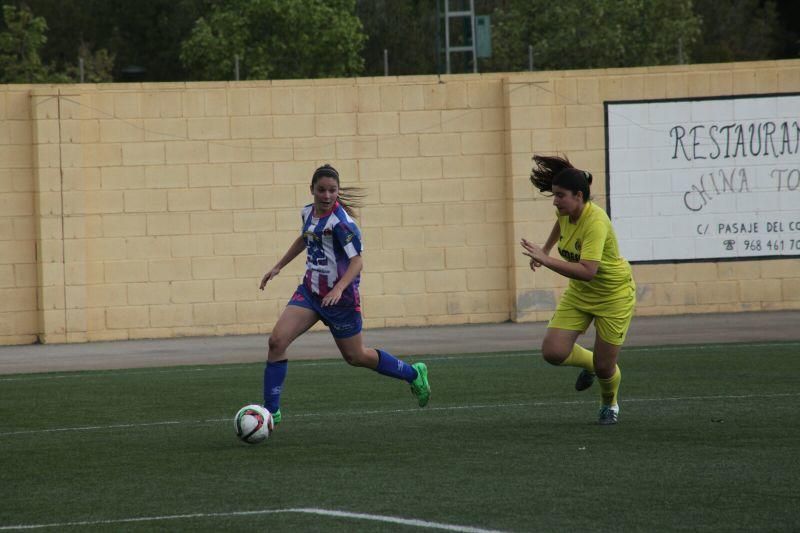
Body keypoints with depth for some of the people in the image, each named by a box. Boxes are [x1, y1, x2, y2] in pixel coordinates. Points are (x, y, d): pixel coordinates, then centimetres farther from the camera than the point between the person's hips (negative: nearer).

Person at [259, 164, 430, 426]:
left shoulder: (341, 222, -20)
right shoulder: (308, 212, 2)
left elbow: (357, 260, -23)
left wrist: (339, 288, -38)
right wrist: (278, 267, 25)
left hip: (340, 298, -6)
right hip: (309, 292, 6)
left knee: (355, 357, 11)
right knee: (276, 340, -13)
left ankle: (414, 374, 35)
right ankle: (271, 411, -7)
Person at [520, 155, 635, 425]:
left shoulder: (595, 223, -33)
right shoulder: (566, 211, -10)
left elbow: (587, 271, -44)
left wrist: (545, 260, -45)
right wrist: (545, 249, 21)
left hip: (614, 295, -7)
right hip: (579, 293, 7)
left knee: (604, 367, -2)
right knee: (553, 352, -9)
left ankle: (610, 403, 34)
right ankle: (588, 362, 25)